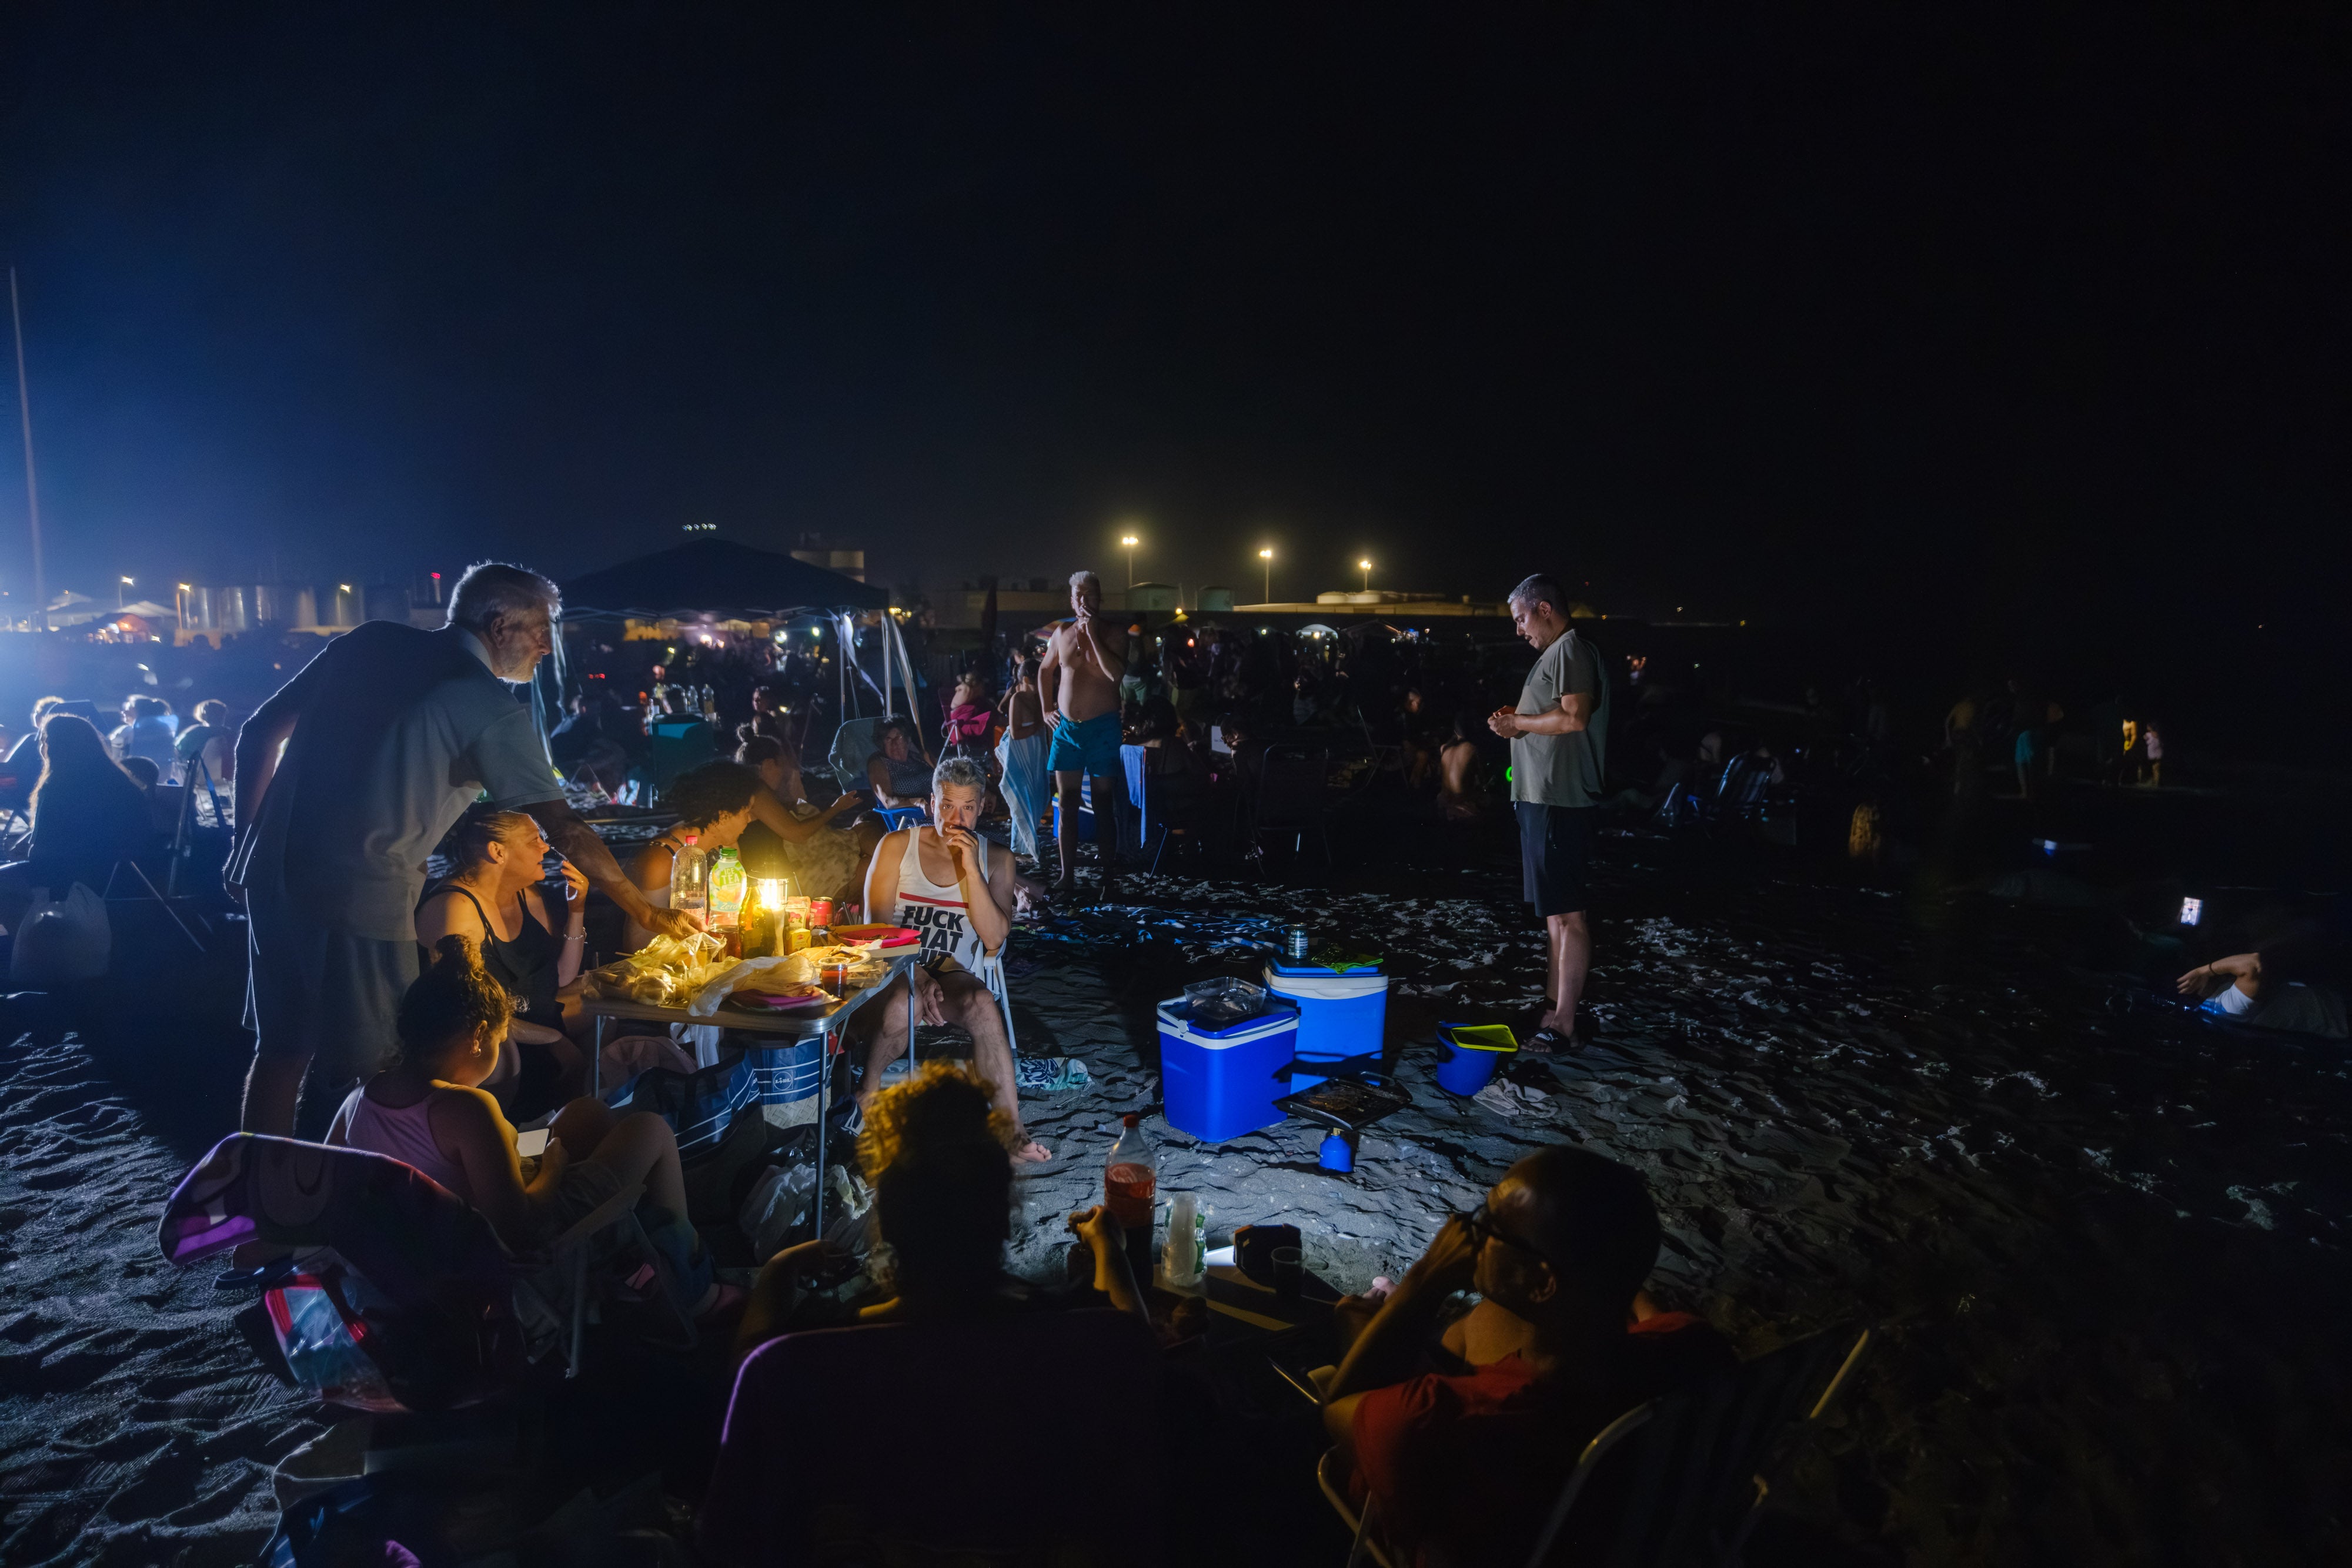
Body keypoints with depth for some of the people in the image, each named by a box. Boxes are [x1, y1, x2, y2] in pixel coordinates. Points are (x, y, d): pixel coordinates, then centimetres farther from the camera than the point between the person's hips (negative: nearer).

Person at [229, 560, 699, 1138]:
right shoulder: (492, 709, -9)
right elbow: (565, 829, -10)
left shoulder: (370, 641, 9)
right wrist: (647, 913, -2)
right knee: (358, 1074, 7)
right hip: (362, 899, -7)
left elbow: (259, 735, 10)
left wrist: (249, 845, 17)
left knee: (283, 1050, 19)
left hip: (273, 872, 7)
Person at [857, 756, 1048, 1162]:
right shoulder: (897, 846, 4)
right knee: (900, 1006, -37)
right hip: (896, 974, -1)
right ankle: (868, 1094, -9)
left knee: (982, 1002, -34)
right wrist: (916, 978, -15)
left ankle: (1010, 1132, -36)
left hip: (954, 976, 1)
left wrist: (971, 867, -14)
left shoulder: (996, 858, 6)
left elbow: (994, 937, -5)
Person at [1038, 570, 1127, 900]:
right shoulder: (1062, 632, 8)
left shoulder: (1112, 636, -4)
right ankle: (1068, 876, 10)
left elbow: (1116, 673, -22)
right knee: (1067, 802, 4)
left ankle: (1107, 877, 4)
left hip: (1102, 727, -4)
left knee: (1104, 804, -1)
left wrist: (1093, 635, -18)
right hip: (1066, 727, 4)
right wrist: (1047, 709, 14)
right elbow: (1045, 670, 23)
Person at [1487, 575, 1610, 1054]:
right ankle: (1554, 1011, 23)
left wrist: (1518, 722, -12)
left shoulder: (1570, 651, -12)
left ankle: (1564, 1026, -1)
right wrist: (1519, 723, 9)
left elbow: (1575, 717, -25)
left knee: (1566, 915, -6)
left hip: (1559, 801, -11)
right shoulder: (1557, 654, 19)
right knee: (1555, 913, 14)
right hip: (1544, 798, 11)